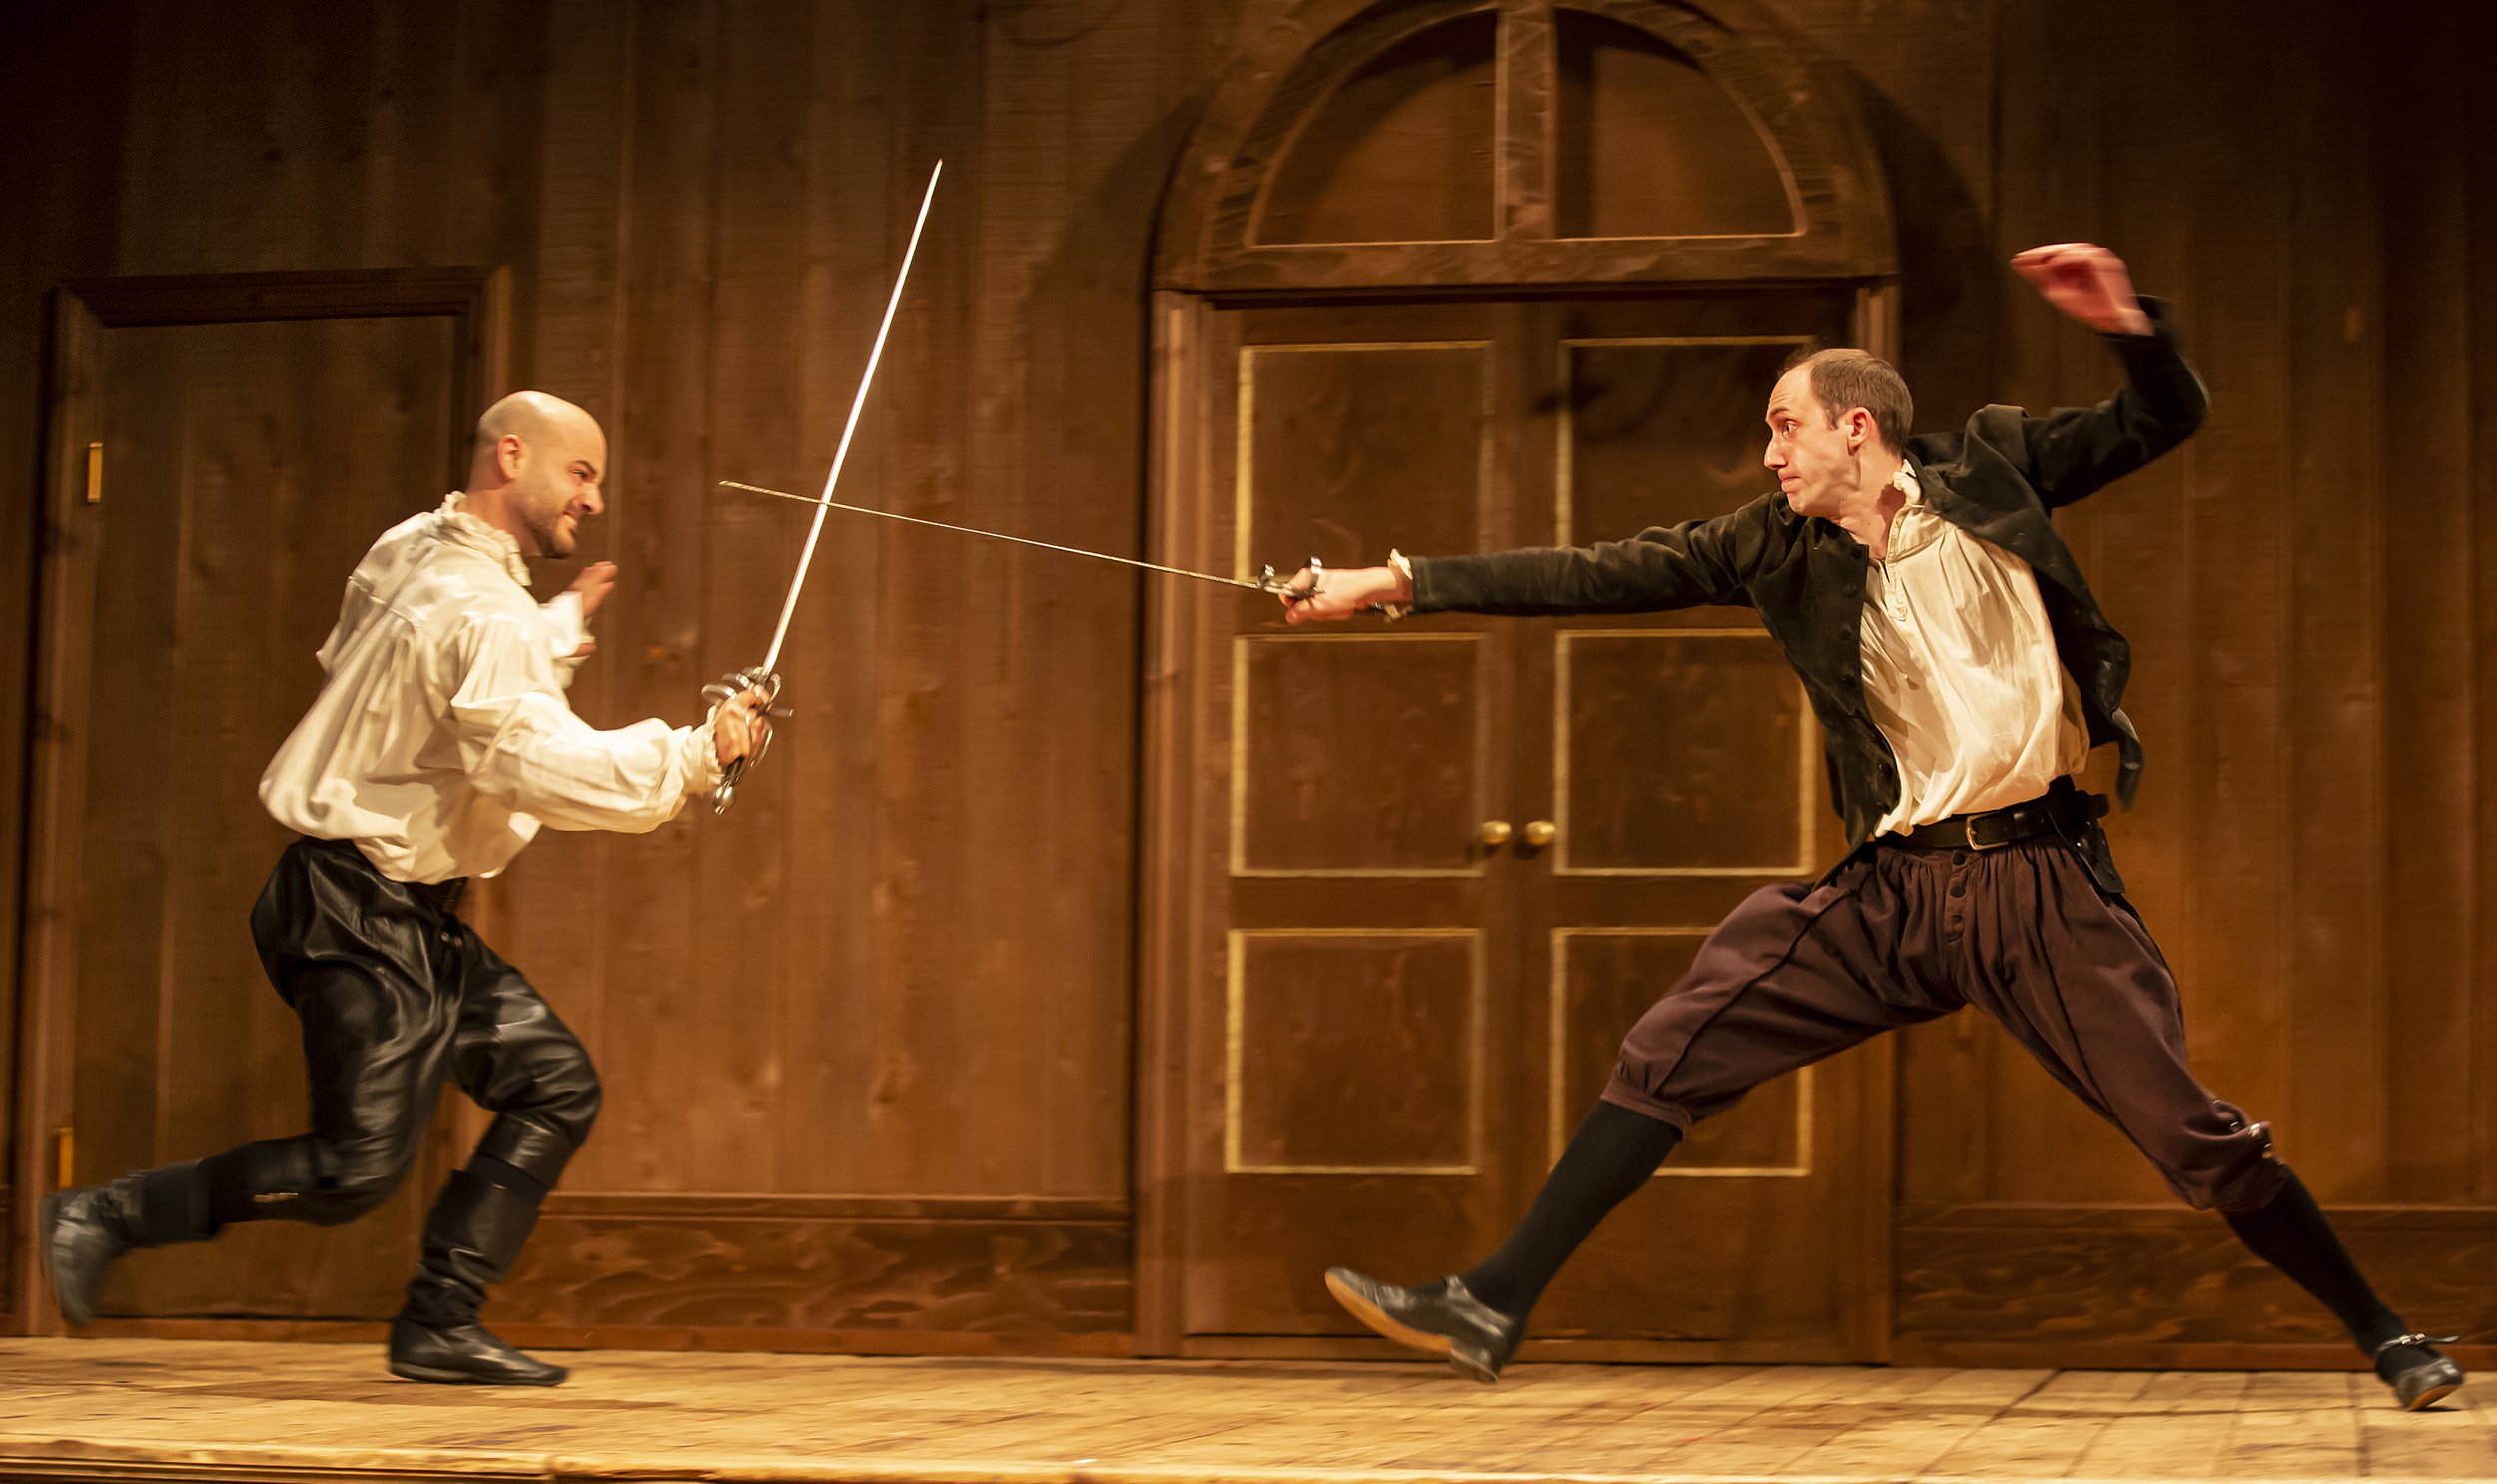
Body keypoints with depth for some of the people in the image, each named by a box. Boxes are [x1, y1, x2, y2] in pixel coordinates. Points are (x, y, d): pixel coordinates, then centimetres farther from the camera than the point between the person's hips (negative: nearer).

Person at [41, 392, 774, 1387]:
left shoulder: (407, 551, 10)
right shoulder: (485, 613, -19)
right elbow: (542, 765, -31)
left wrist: (559, 630, 26)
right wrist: (693, 755, -23)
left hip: (410, 919, 10)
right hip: (362, 917, -10)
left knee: (557, 1087, 7)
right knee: (358, 1168, -8)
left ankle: (439, 1324, 9)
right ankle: (106, 1218, 5)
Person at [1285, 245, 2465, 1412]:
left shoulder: (1989, 469, 2)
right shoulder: (1777, 545, 7)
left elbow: (2170, 418, 7)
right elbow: (1603, 576, 3)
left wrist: (2131, 322, -15)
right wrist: (1403, 583, -3)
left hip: (2041, 879, -3)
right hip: (1892, 888, 3)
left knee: (2195, 1137, -3)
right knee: (1671, 1053, -7)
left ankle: (2381, 1335, 17)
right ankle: (1492, 1306, -3)